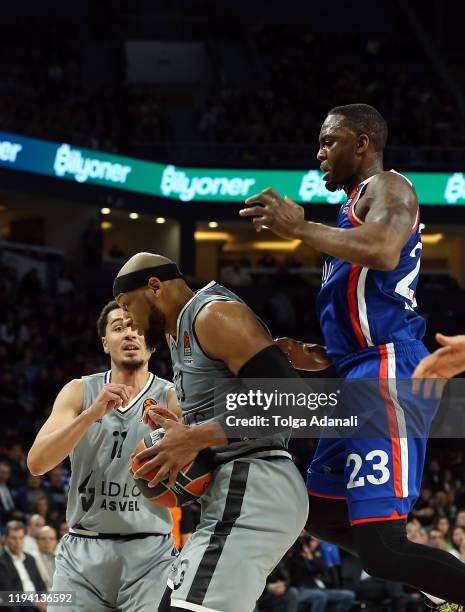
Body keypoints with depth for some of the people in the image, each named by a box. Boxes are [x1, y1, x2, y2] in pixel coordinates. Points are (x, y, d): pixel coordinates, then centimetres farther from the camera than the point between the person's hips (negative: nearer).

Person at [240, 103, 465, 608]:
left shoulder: (387, 189, -4)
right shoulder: (356, 208, 26)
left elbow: (383, 251, -29)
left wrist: (298, 227, -21)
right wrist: (311, 359, 24)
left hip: (387, 376, -11)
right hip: (361, 378, 11)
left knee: (382, 550, -21)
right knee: (321, 513, 21)